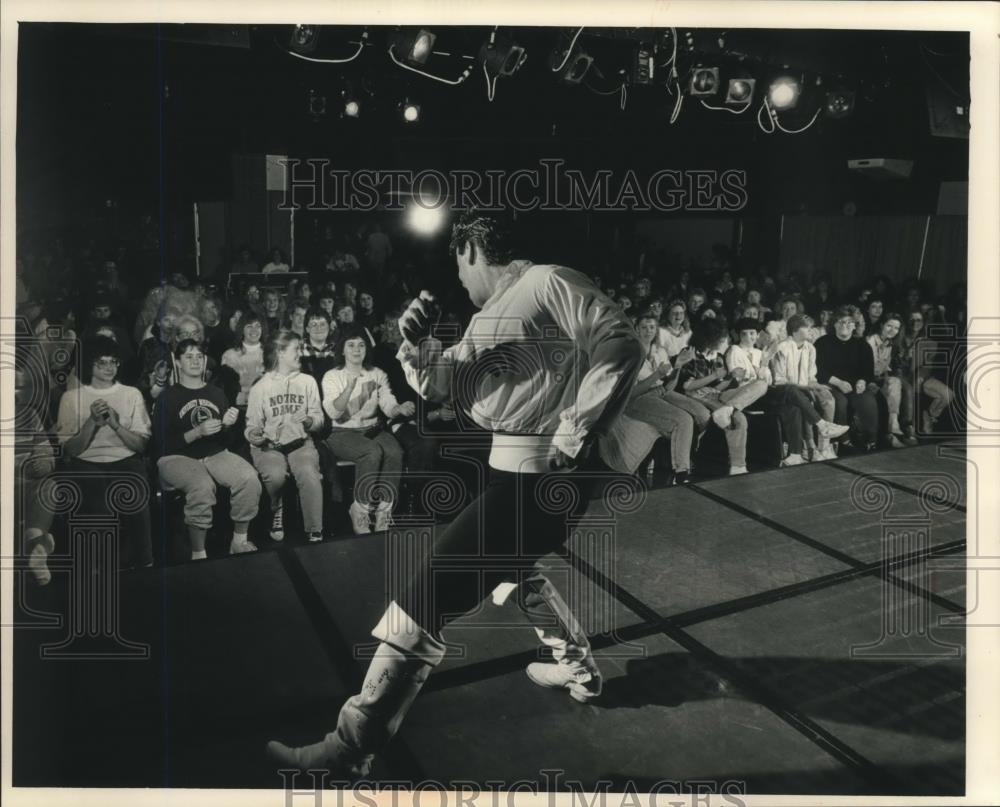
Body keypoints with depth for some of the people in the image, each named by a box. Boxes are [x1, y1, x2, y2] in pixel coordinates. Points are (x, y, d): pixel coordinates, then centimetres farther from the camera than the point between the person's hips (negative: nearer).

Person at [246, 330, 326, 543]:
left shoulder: (307, 382, 7)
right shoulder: (260, 387, 3)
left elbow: (319, 420, 7)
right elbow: (253, 425, 5)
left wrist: (309, 420, -15)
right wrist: (253, 435, -17)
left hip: (300, 442, 1)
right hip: (269, 446, 0)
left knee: (309, 475, -31)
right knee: (275, 475, -32)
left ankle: (316, 533, -18)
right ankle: (276, 510, 4)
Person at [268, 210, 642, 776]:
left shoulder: (550, 283, -9)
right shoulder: (489, 318, 19)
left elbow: (622, 342, -17)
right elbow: (443, 384, 14)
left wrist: (579, 429, -20)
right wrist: (417, 344, -6)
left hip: (537, 473, -11)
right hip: (514, 468, 11)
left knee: (430, 592, -9)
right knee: (511, 566, 33)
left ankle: (353, 746, 0)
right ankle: (579, 670, 52)